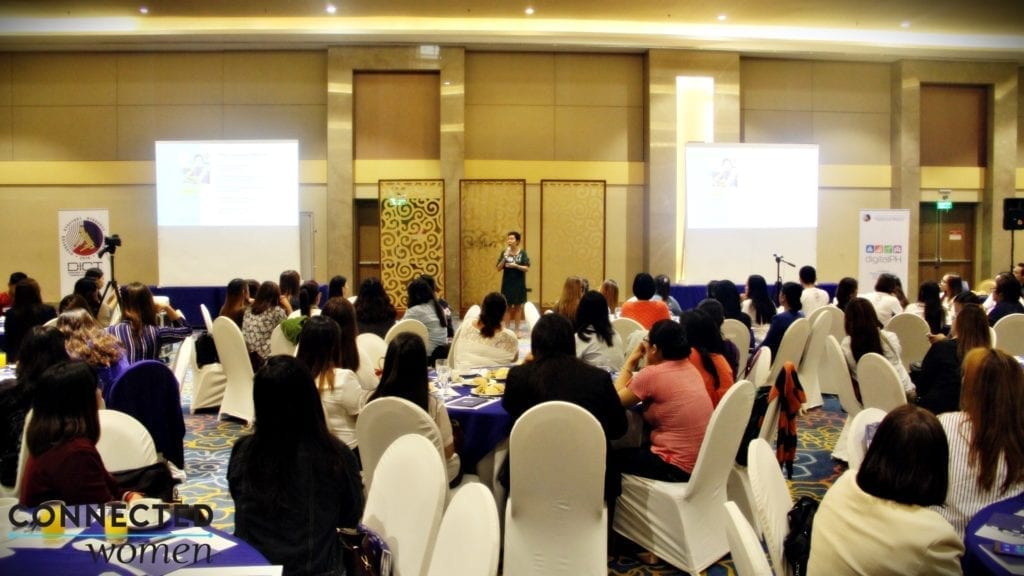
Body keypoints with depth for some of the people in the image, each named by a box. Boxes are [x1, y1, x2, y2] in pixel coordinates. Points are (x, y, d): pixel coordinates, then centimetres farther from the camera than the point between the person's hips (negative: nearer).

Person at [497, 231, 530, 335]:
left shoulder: (522, 253, -4)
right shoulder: (504, 253, 1)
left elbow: (527, 268, -8)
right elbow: (499, 268, -3)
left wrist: (515, 265, -22)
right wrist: (505, 257, -16)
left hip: (519, 283, -1)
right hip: (507, 283, 1)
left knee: (518, 307, 7)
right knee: (508, 307, 6)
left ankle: (516, 330, 14)